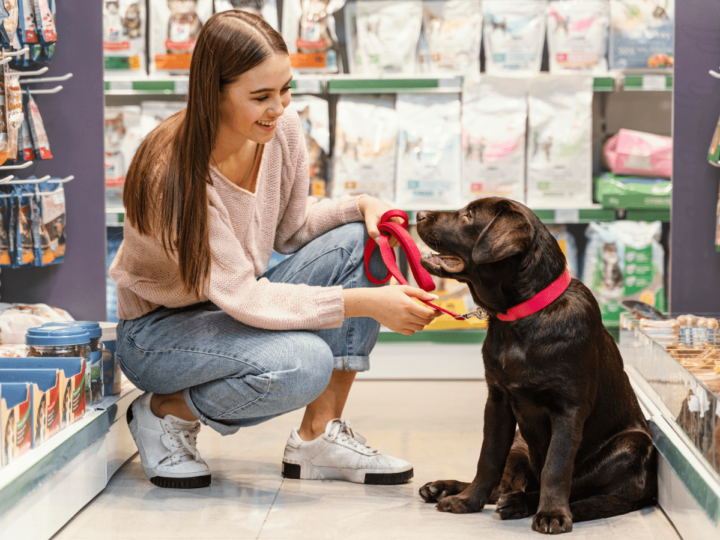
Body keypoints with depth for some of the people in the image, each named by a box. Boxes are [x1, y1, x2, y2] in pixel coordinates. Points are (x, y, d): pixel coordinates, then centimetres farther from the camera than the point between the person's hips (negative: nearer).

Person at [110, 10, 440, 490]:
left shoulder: (283, 132, -11)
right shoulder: (173, 175, -31)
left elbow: (291, 229, 5)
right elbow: (243, 297, -33)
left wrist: (362, 206, -15)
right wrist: (365, 302, -39)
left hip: (238, 308, 7)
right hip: (160, 329, -7)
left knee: (358, 242, -15)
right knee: (304, 363, -34)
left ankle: (319, 437, -11)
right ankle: (165, 411, -5)